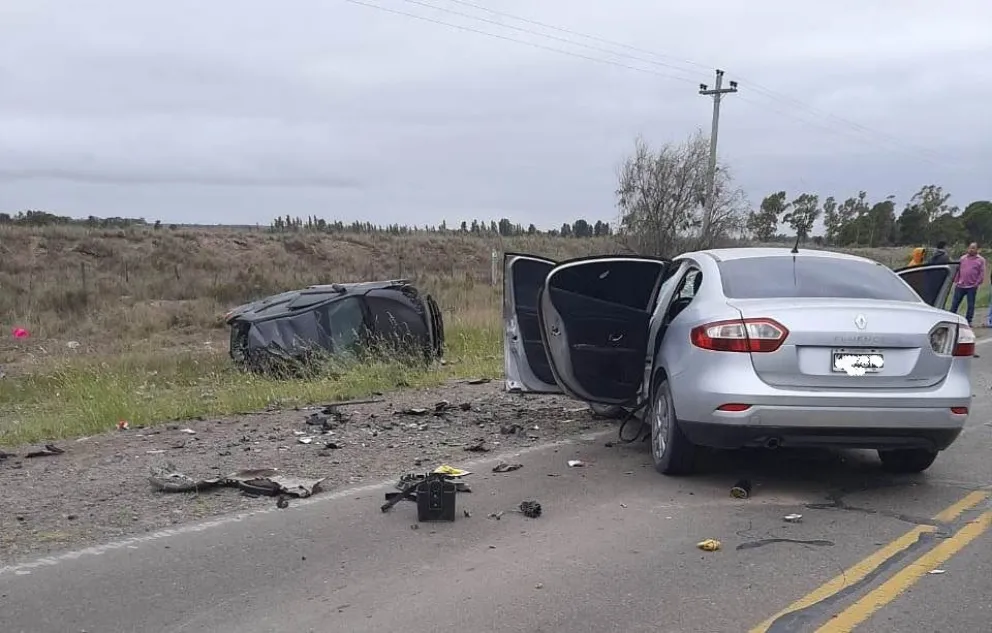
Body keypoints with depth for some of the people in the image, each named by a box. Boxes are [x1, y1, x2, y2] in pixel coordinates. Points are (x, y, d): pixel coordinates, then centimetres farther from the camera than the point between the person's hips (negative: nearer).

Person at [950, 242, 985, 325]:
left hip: (972, 287, -2)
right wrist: (956, 281, 7)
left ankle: (968, 321, 11)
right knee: (955, 303, 6)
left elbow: (982, 273, -1)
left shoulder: (981, 260, 2)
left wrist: (977, 283, -8)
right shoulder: (963, 258, 10)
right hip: (960, 286, 2)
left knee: (971, 305, 3)